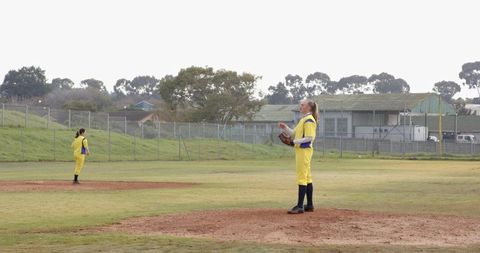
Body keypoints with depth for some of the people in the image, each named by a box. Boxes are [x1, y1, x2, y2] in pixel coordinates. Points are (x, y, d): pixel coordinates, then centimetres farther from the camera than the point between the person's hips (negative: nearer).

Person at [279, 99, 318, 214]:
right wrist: (285, 128, 4)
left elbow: (309, 138, -20)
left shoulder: (309, 120, -13)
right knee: (307, 178, 13)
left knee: (301, 178, -10)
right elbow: (294, 133, 20)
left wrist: (295, 142, -22)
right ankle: (309, 205, 18)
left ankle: (300, 206, -10)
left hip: (305, 150, -10)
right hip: (300, 150, 10)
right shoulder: (303, 120, 18)